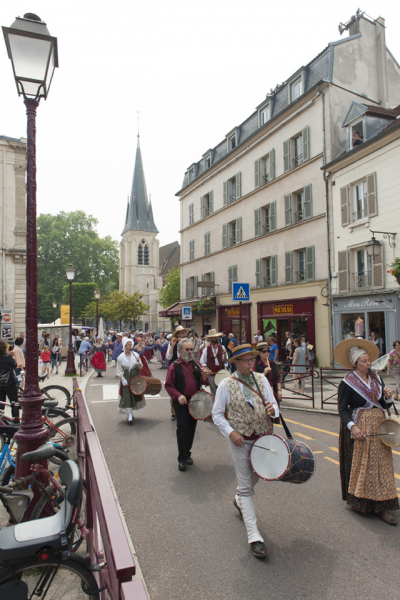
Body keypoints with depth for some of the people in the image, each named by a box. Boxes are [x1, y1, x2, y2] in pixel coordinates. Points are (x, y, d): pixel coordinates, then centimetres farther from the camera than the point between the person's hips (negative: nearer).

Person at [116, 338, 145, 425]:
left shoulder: (135, 355, 0)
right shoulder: (120, 357, -5)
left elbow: (140, 367, 3)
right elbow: (119, 371, -4)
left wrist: (138, 362, -16)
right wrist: (123, 380, -13)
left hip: (135, 377, 3)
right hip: (126, 378, -3)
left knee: (135, 394, 10)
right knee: (127, 396, -7)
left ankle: (130, 412, 29)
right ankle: (129, 415, -3)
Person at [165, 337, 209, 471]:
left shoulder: (196, 364, 6)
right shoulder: (174, 366, -6)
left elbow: (204, 383, 8)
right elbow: (168, 385, -6)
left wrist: (204, 377, -15)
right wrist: (178, 396, -21)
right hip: (181, 403, -4)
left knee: (192, 428, 13)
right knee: (183, 428, -8)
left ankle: (187, 453, 32)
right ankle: (182, 458, 8)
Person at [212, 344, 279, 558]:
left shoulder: (261, 379, -1)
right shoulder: (226, 385, -10)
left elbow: (274, 406, 1)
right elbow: (217, 414, -4)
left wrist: (272, 409, -23)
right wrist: (230, 432, -17)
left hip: (263, 438, 4)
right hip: (240, 440, -4)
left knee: (255, 476, 23)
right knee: (246, 486, 3)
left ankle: (239, 500, 54)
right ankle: (254, 536, 12)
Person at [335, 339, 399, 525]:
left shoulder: (376, 379, 8)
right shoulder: (347, 383, -9)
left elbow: (384, 405, 11)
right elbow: (342, 408, -12)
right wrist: (352, 426, -24)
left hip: (379, 426, 5)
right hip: (360, 427, -5)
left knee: (381, 464, 8)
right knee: (361, 465, 2)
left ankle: (382, 506, 19)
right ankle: (359, 501, 18)